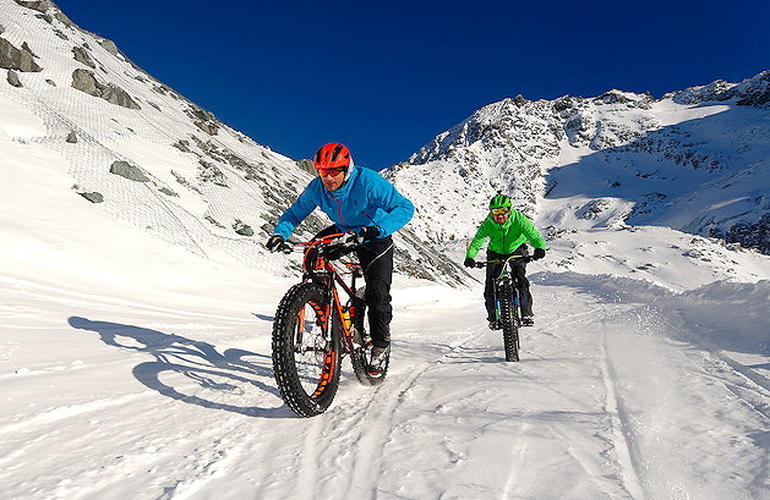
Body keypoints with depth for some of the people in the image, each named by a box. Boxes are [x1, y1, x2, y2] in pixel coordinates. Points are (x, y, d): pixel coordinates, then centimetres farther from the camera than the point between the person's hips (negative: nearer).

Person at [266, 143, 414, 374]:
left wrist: (379, 229, -51)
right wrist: (280, 234, -24)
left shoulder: (368, 181, -31)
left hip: (374, 238, -5)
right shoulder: (317, 187, -17)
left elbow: (405, 207, -34)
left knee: (377, 294, -13)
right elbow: (294, 213, -4)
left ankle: (381, 345, 9)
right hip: (343, 231, 5)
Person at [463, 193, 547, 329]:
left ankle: (527, 313, -10)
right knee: (490, 283, -7)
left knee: (520, 277, -22)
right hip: (495, 253, 2)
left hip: (516, 249, -1)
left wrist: (540, 248, -58)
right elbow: (476, 241, -30)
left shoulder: (518, 219, -29)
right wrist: (470, 257, -49)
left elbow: (533, 234, -37)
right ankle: (493, 317, 9)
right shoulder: (487, 224, -25)